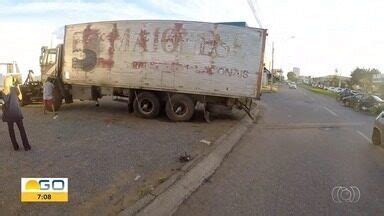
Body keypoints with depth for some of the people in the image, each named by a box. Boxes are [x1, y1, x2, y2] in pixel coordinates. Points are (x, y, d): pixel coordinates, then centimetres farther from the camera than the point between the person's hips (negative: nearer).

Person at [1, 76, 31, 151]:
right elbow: (20, 98, 6)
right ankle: (26, 146, 3)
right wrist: (18, 89, 10)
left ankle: (15, 146, 13)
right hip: (16, 112, -2)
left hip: (8, 113, 2)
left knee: (11, 129, 11)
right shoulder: (15, 89, -6)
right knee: (21, 129, 4)